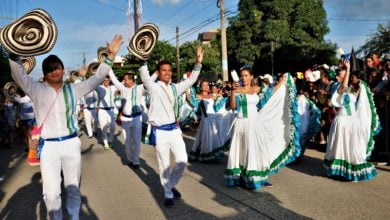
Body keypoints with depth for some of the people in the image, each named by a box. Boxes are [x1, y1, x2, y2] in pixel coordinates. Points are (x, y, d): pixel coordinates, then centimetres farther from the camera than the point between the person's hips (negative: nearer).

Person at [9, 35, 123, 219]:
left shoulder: (73, 90, 6)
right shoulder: (36, 90, 0)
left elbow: (97, 78, 5)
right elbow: (19, 75, -13)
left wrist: (110, 56, -1)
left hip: (71, 143, 2)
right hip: (48, 146, -2)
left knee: (73, 187, 15)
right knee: (51, 192, 1)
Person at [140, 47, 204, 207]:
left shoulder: (175, 88, 11)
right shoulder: (153, 87, -4)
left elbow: (191, 80, 11)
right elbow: (144, 76, -20)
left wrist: (198, 63, 1)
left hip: (175, 129, 5)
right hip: (160, 131, -4)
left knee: (182, 161, 5)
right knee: (164, 165, 4)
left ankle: (171, 185, 31)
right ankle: (168, 194, 23)